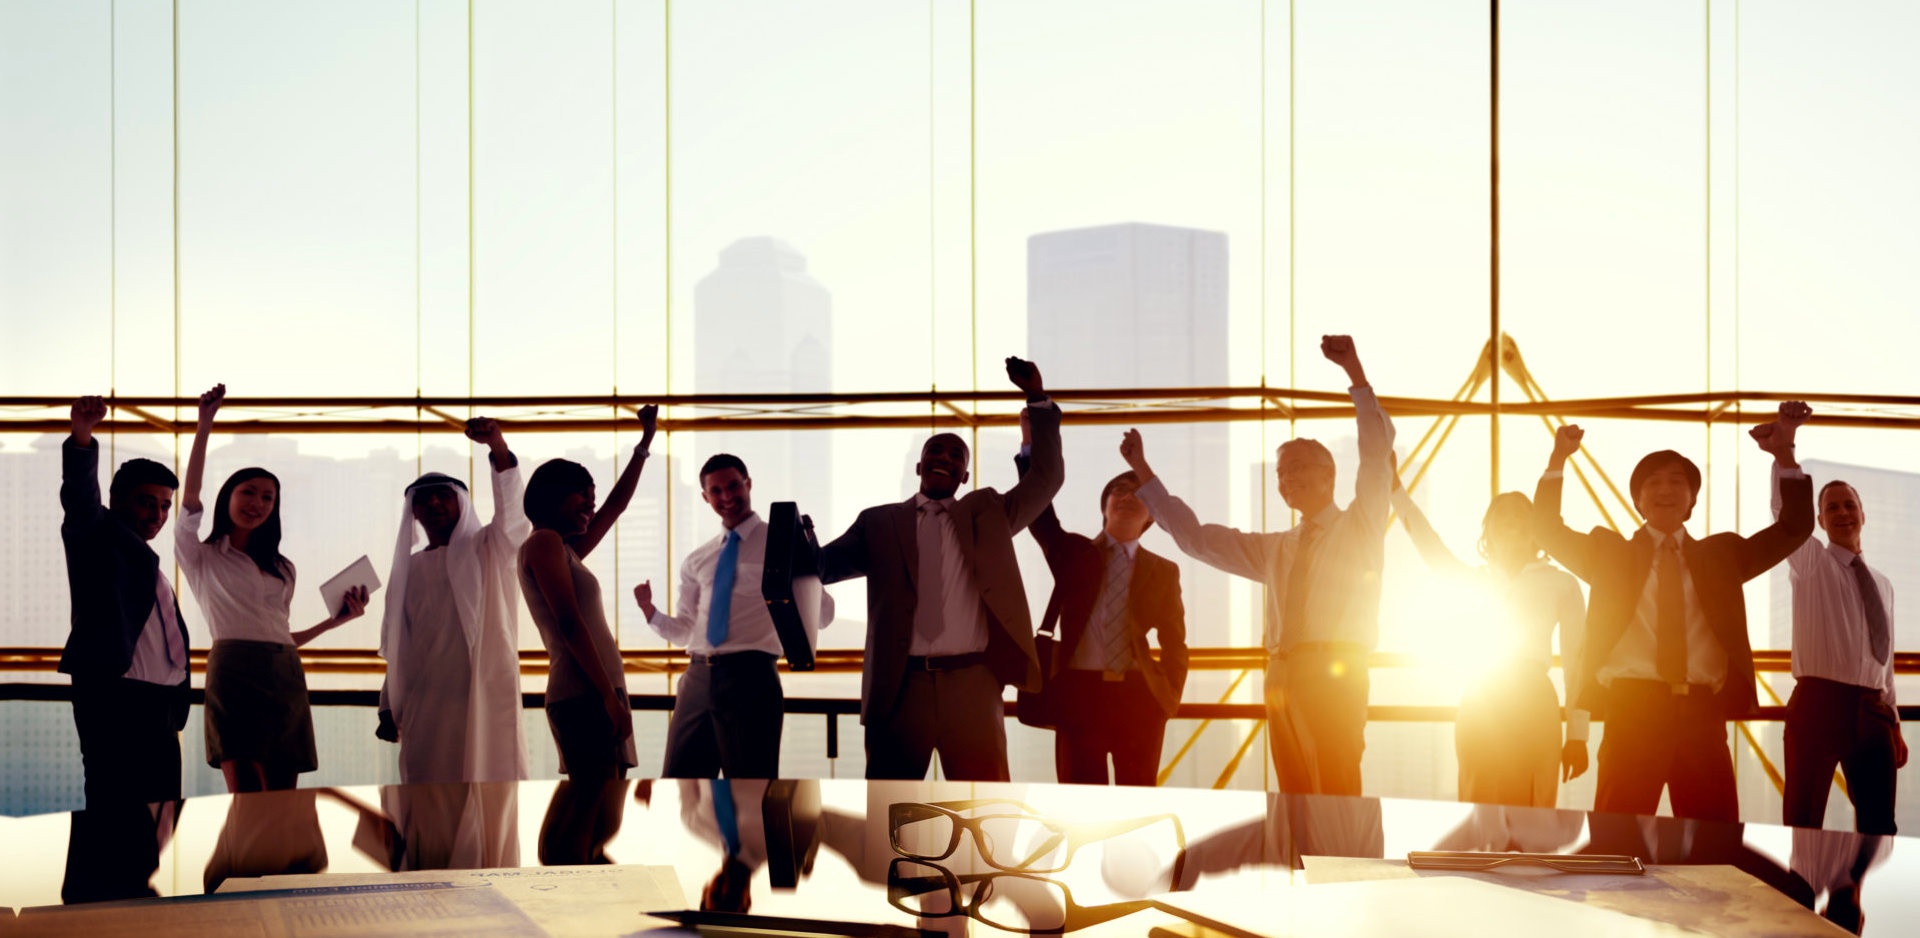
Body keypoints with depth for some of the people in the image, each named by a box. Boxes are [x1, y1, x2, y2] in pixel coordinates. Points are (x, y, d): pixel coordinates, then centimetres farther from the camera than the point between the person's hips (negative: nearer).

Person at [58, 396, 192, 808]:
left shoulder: (149, 562, 26)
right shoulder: (98, 537, 4)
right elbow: (79, 496, -17)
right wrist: (81, 438, -36)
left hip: (160, 702, 8)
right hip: (112, 695, -8)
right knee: (115, 809, -13)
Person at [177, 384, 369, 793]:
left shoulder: (282, 570, 25)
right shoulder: (202, 556, 12)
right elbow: (190, 493, -2)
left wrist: (336, 620, 16)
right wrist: (204, 425, -7)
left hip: (285, 677, 5)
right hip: (233, 671, -5)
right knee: (245, 797, -15)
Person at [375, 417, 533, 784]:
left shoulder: (486, 552, 6)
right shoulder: (408, 571, 17)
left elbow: (511, 510, -14)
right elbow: (397, 649, 19)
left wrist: (497, 446, -30)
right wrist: (389, 708, 11)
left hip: (485, 698, -4)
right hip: (425, 708, 4)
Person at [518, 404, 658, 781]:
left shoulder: (567, 551, 23)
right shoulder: (544, 542, -4)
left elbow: (615, 507, 37)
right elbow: (569, 623, -13)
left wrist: (646, 440, 40)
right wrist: (610, 695, -18)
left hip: (597, 694, 10)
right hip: (584, 694, -10)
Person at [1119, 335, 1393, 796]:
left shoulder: (1358, 527, 8)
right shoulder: (1275, 550, 23)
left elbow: (1377, 450, -4)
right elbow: (1193, 535, 25)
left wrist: (1354, 371, -14)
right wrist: (1142, 471, 22)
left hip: (1336, 671, -6)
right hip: (1283, 671, 6)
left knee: (1338, 792, -14)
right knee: (1295, 794, 1)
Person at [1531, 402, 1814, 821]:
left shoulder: (1720, 555, 19)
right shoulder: (1610, 554, 16)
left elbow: (1795, 528, 16)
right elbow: (1547, 531, 9)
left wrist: (1785, 456, 3)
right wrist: (1558, 459, -2)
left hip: (1702, 713, 2)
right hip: (1632, 709, -2)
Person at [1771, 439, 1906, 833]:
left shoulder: (1882, 584, 20)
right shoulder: (1810, 562, 5)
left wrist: (1894, 725, 20)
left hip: (1872, 710, 5)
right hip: (1819, 702, -5)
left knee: (1879, 824, 3)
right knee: (1803, 819, -8)